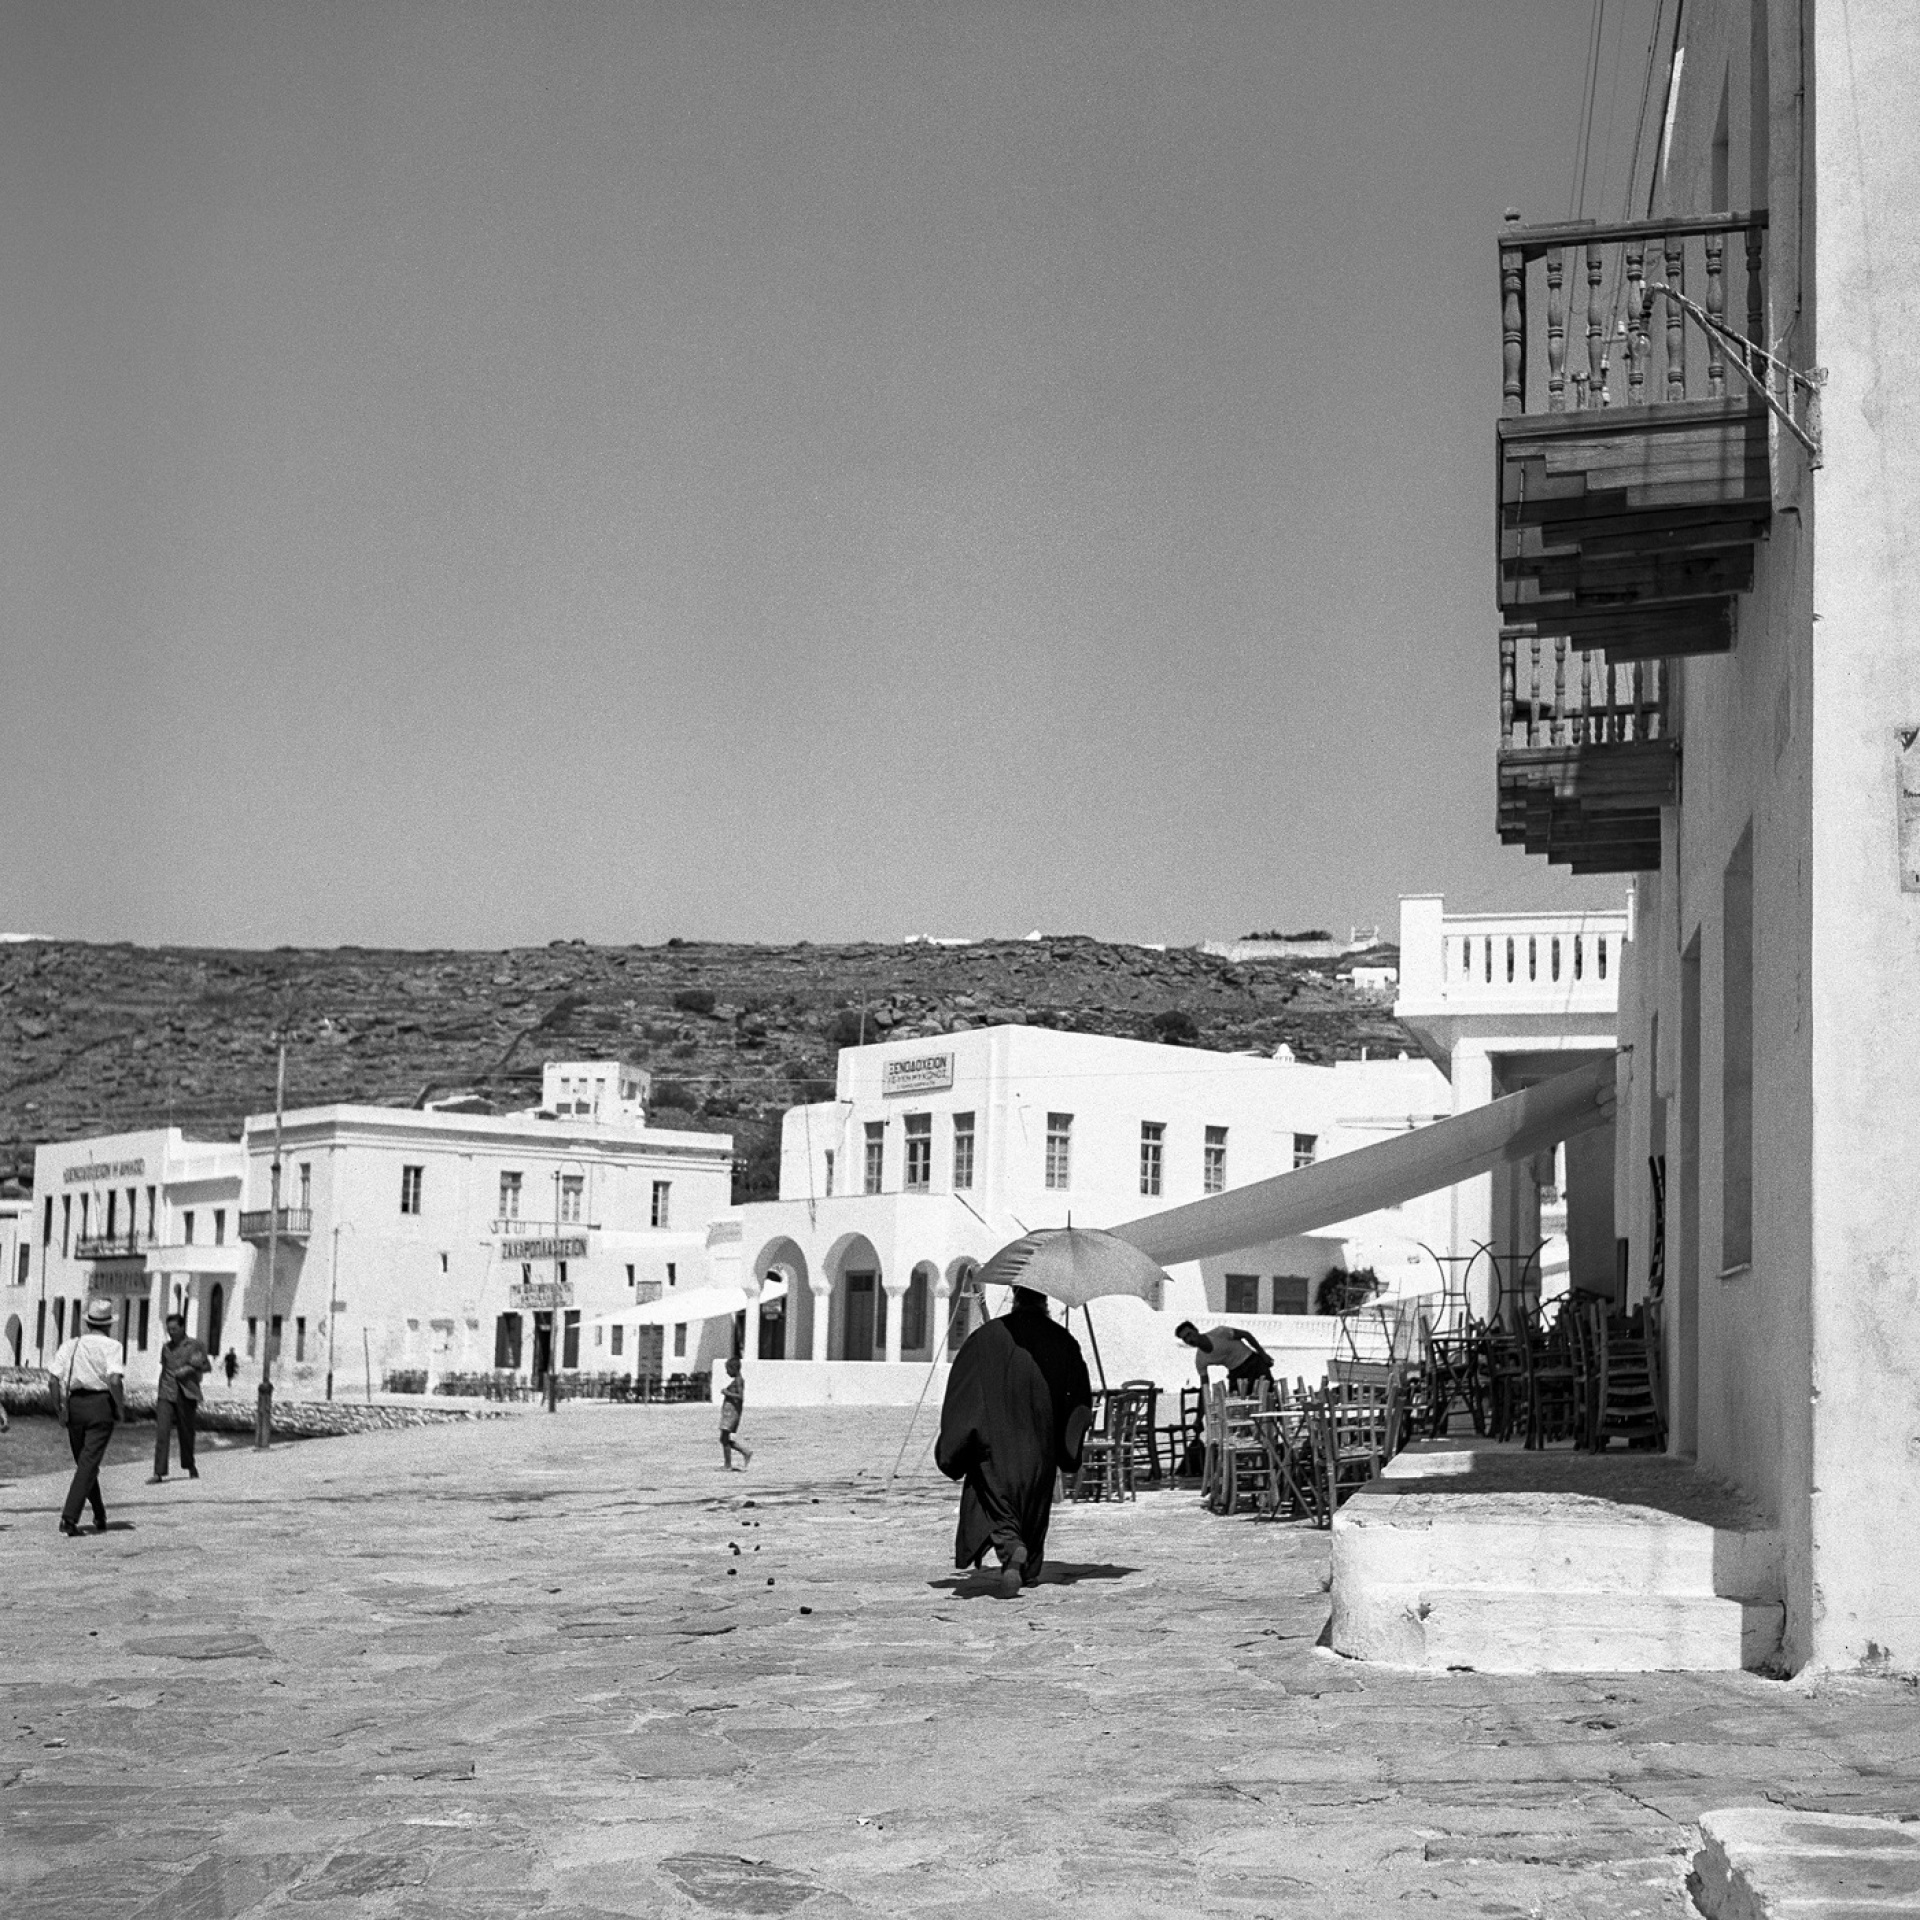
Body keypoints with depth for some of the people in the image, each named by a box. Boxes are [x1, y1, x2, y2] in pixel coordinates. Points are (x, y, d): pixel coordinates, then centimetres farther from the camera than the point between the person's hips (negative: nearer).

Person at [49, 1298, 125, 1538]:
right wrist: (121, 1408, -6)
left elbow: (55, 1379, 1)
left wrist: (59, 1410, 7)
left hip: (74, 1404, 4)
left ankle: (99, 1516, 29)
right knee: (89, 1464, -4)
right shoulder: (111, 1346, -5)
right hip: (101, 1404, -4)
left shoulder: (69, 1345, 8)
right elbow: (114, 1380, -17)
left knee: (84, 1462, 18)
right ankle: (69, 1518, -15)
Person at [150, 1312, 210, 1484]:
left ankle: (190, 1466, 31)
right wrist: (157, 1394, 23)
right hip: (166, 1395, 2)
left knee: (186, 1433, 7)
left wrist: (193, 1367, -16)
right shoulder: (166, 1348, 14)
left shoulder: (195, 1346, 2)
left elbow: (208, 1367, 2)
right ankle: (158, 1473, -12)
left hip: (186, 1395, -2)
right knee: (162, 1433, -10)